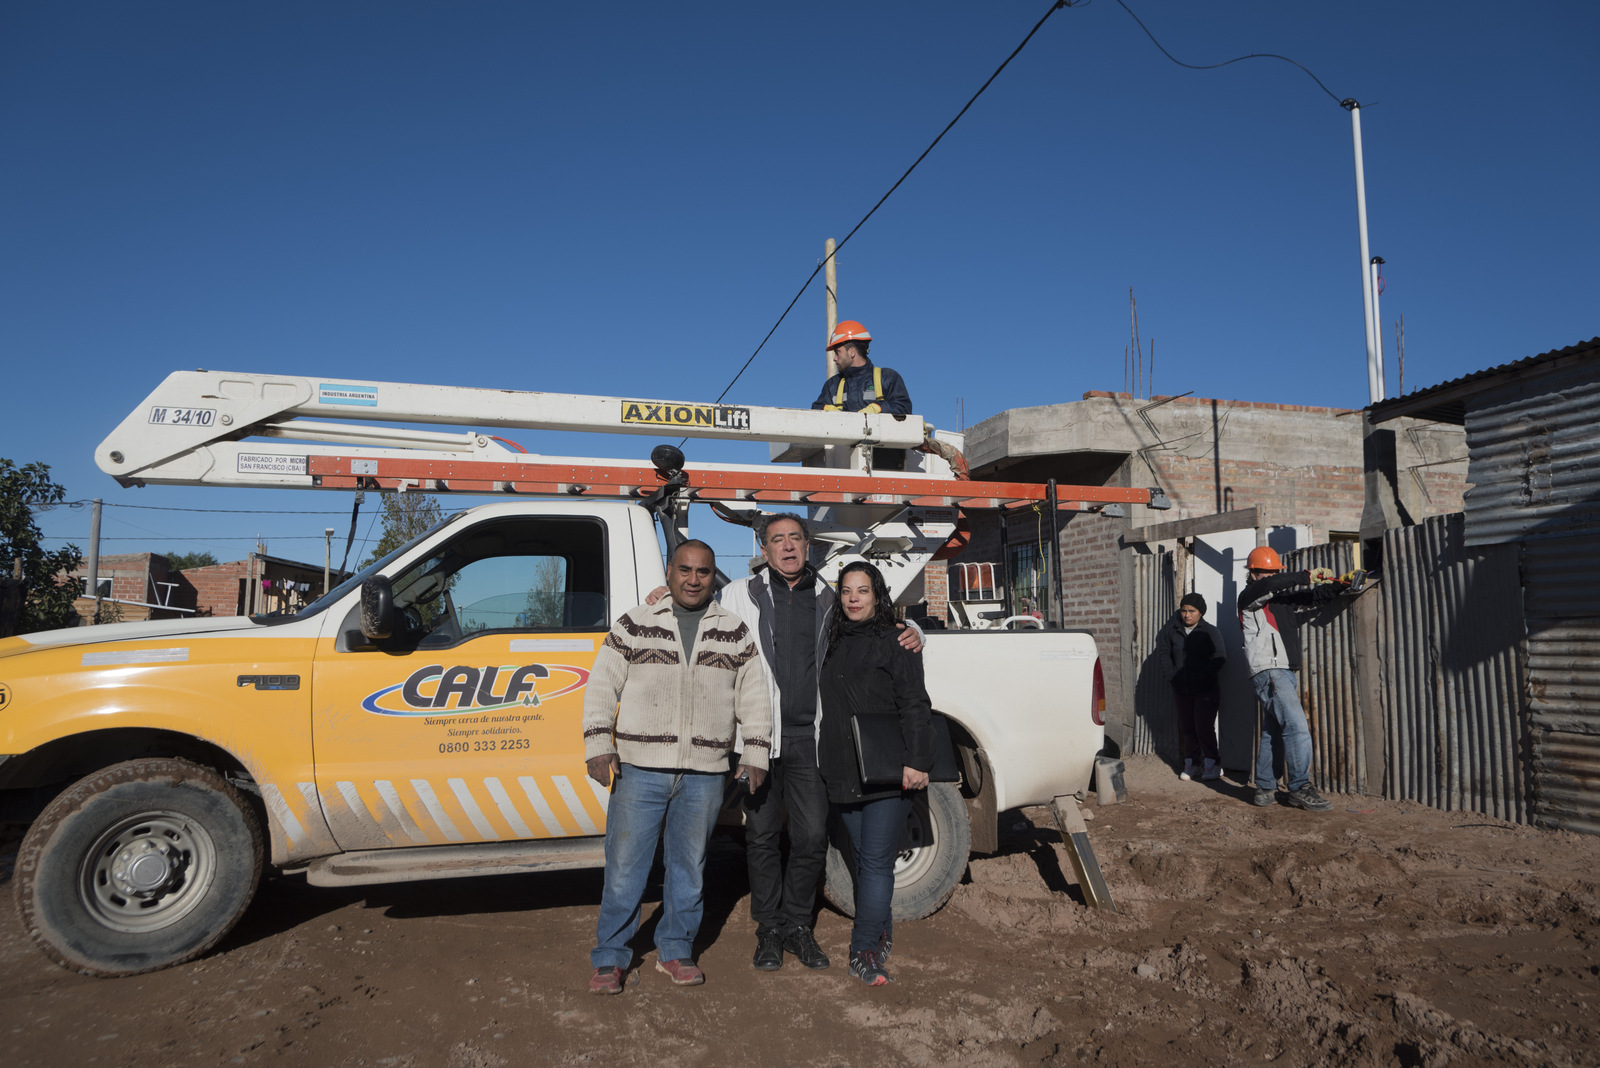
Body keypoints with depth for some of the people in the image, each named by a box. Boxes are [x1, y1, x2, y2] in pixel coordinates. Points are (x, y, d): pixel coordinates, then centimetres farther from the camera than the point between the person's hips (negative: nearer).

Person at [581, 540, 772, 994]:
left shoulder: (735, 633, 8)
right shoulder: (633, 625, 3)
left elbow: (753, 698, 13)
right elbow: (601, 689, 4)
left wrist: (755, 752, 7)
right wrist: (598, 746, -4)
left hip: (704, 775, 2)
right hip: (639, 769, -1)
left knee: (688, 867, 12)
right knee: (624, 866, 2)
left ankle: (675, 951, 28)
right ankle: (610, 958, 17)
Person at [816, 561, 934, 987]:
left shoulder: (895, 642, -4)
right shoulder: (834, 643, 14)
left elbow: (915, 707, -9)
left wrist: (916, 762, -17)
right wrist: (829, 766, 17)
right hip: (844, 774, 6)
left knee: (876, 863, -3)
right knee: (864, 859, 14)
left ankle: (864, 952, 4)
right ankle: (881, 934, 29)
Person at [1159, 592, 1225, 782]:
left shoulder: (1209, 632, -6)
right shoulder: (1172, 630, 3)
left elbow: (1219, 658, -14)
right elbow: (1164, 653, 12)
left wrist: (1202, 677, -17)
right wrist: (1172, 676, 2)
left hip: (1205, 689, -4)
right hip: (1181, 689, 4)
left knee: (1203, 726, -10)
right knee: (1186, 727, 8)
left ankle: (1211, 763, 4)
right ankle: (1191, 763, 18)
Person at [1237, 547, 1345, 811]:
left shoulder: (1282, 595, 19)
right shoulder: (1249, 596, -4)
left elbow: (1314, 596, 18)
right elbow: (1270, 586, -24)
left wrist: (1339, 584, 0)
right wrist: (1308, 576, -23)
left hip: (1285, 673, 9)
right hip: (1268, 672, -9)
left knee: (1273, 733, 10)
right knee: (1296, 726, -15)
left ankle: (1265, 790, 15)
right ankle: (1301, 789, -11)